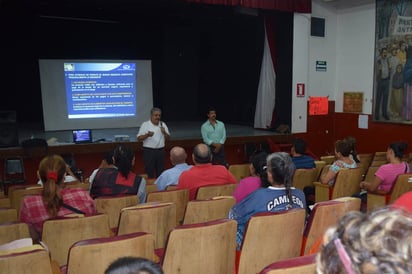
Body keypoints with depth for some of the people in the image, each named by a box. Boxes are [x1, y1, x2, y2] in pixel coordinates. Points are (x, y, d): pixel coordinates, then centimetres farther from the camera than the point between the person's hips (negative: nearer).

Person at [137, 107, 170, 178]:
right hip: (149, 151, -4)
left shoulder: (163, 124, 9)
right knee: (149, 173, 0)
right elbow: (139, 139, -7)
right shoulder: (145, 125, -3)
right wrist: (147, 135, -24)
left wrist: (164, 133, -10)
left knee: (160, 172, 10)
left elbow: (168, 138, 10)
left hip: (161, 151, 4)